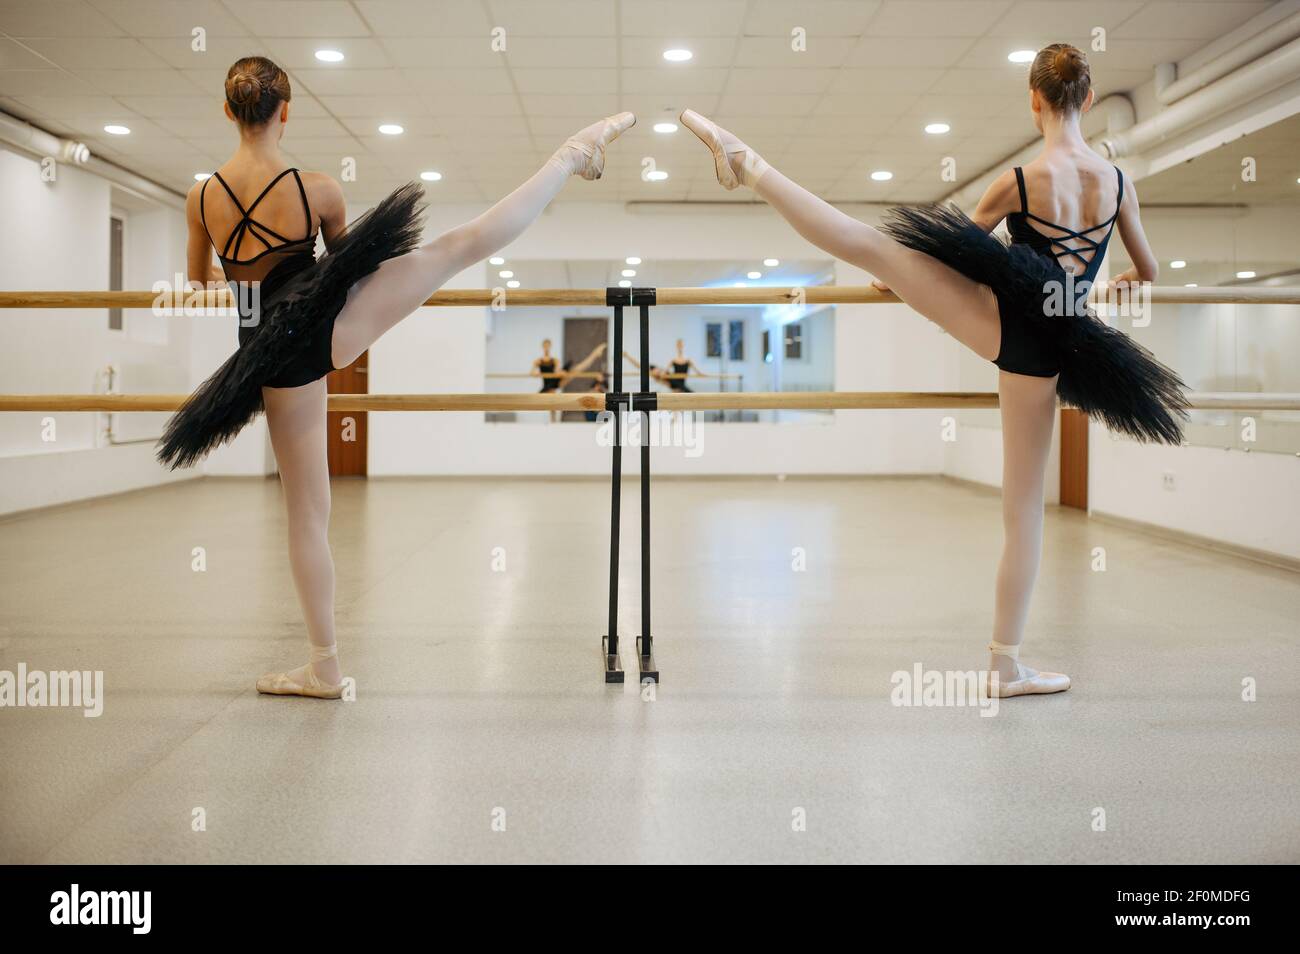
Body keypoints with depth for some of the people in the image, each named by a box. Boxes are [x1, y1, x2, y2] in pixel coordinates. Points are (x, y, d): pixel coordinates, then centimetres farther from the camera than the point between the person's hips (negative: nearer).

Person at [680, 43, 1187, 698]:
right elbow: (1149, 272, 22)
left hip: (1001, 314, -4)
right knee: (1024, 502, 9)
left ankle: (748, 165, -14)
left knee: (865, 244, -3)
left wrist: (895, 279, 29)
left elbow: (956, 244, 10)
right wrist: (1117, 282, 46)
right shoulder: (1119, 181, 8)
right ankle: (1005, 664, 16)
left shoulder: (1018, 182, -3)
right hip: (1047, 348, 4)